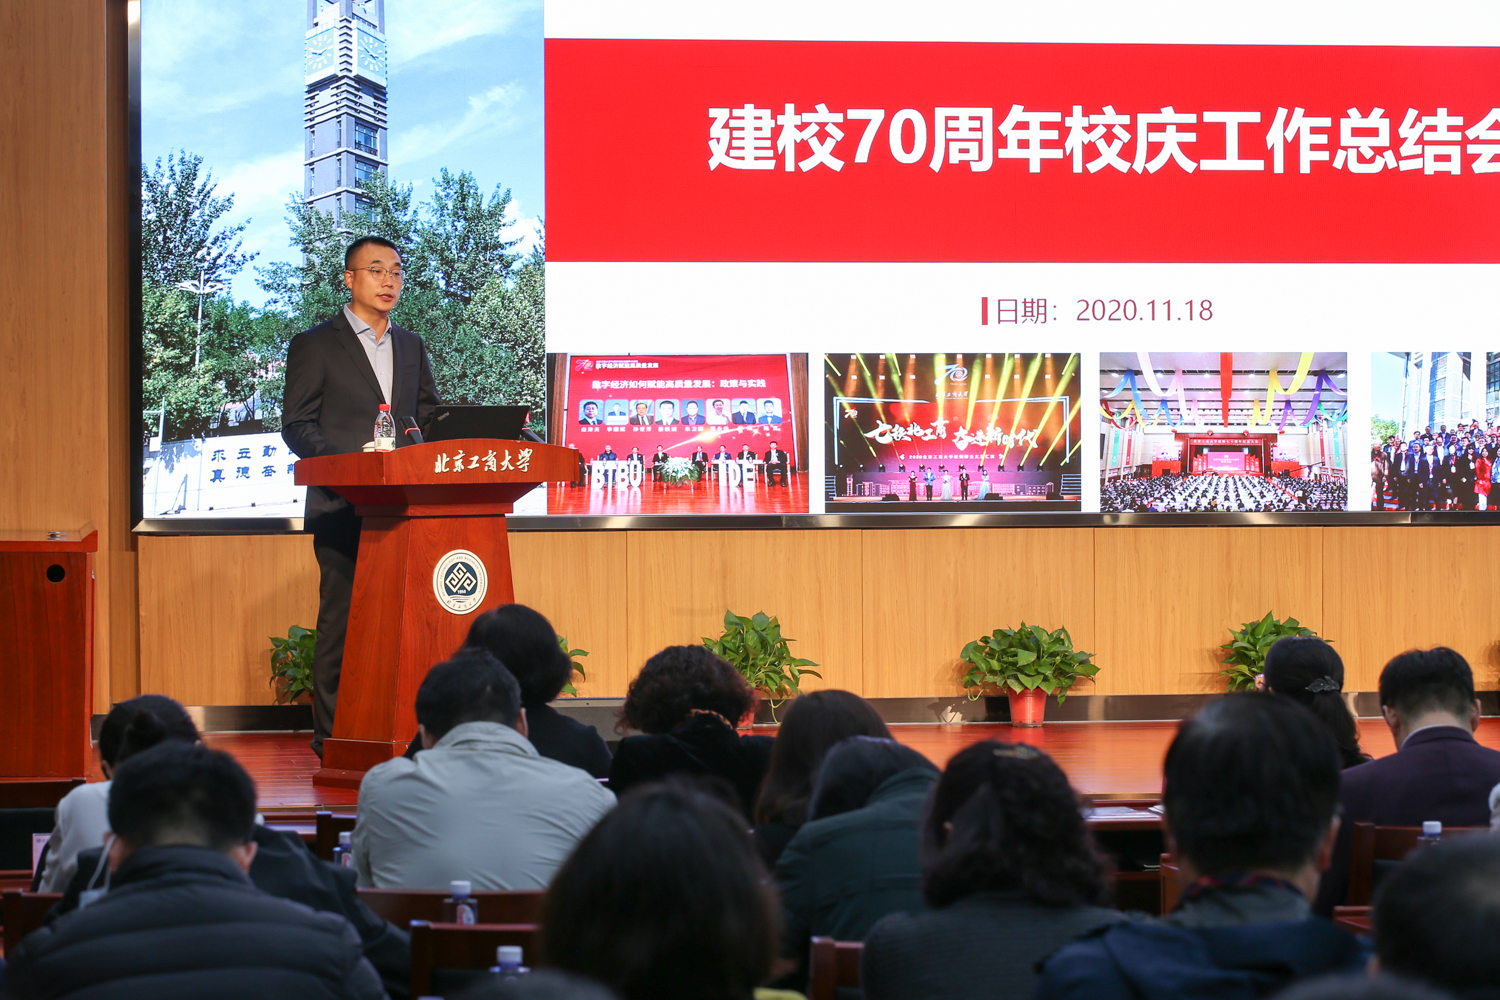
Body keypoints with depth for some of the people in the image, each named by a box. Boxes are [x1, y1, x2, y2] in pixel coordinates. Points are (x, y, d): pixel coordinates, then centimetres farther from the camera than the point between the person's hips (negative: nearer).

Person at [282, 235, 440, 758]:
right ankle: (331, 733, -1)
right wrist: (350, 462, -18)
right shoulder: (315, 345, 4)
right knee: (342, 618, -6)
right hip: (342, 507, -4)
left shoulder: (411, 346, 19)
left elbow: (430, 417, 20)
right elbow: (297, 426, -3)